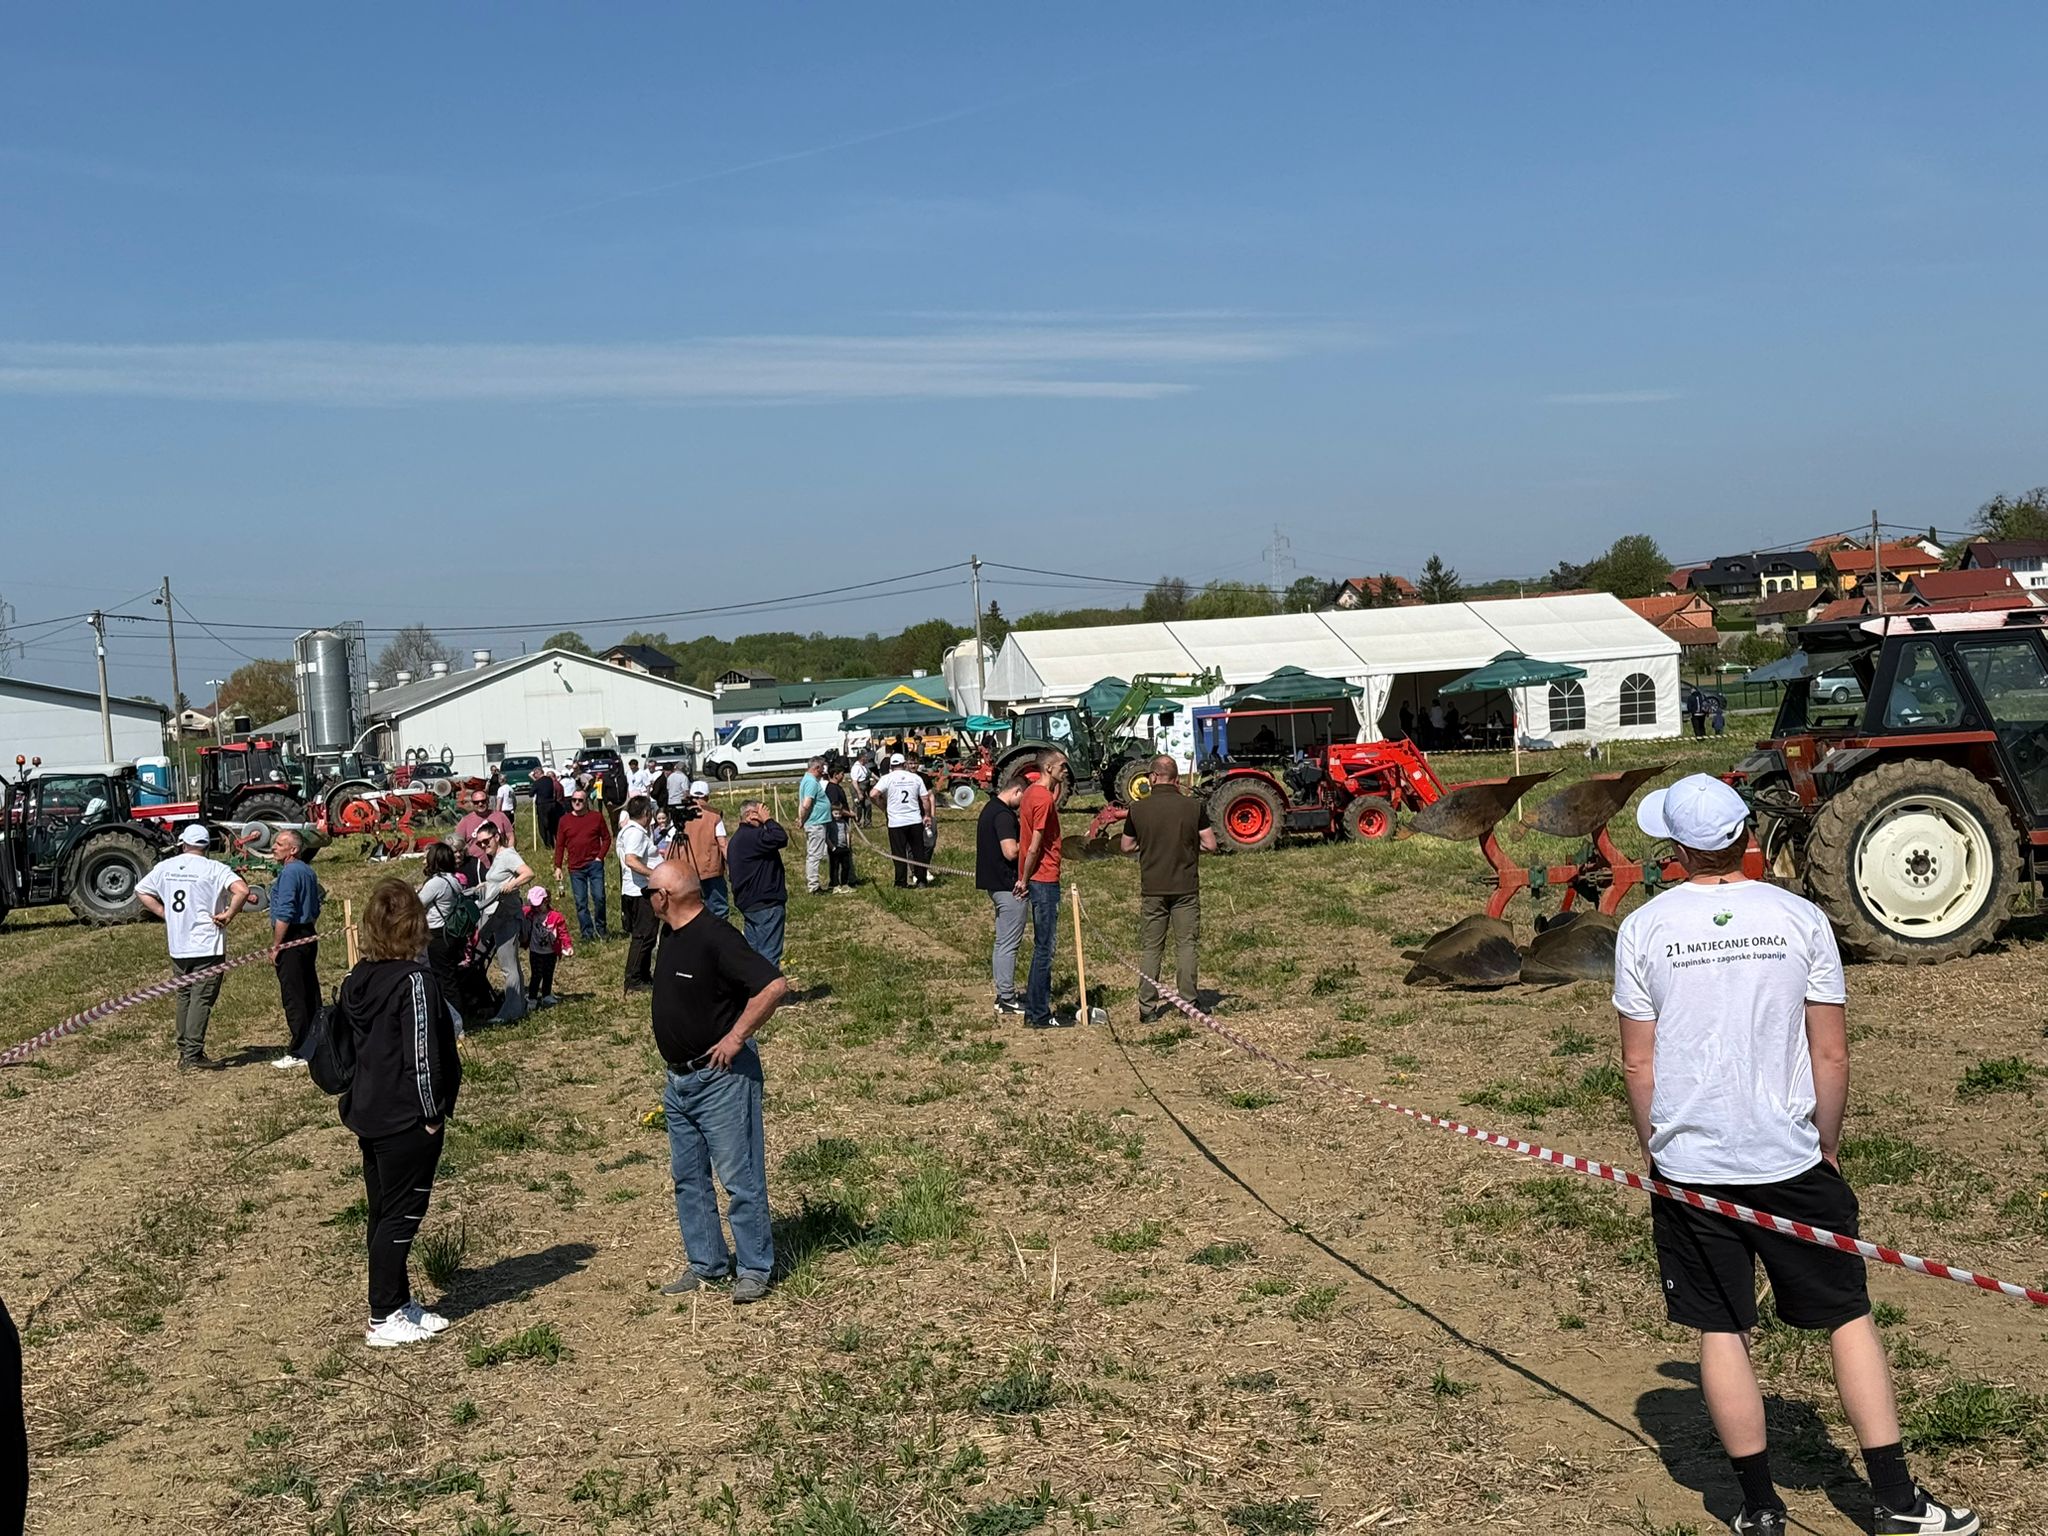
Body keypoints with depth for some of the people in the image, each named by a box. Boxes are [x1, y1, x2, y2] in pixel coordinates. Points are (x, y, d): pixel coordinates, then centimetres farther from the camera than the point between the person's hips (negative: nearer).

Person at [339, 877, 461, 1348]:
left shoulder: (357, 980, 6)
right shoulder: (414, 980, -18)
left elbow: (348, 1044, 13)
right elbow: (422, 1053, -20)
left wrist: (357, 1098, 20)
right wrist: (432, 1114, -12)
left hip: (369, 1114, 8)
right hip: (407, 1119, -8)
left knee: (384, 1213, 15)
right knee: (401, 1214, 0)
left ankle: (398, 1302, 26)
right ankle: (384, 1319, 4)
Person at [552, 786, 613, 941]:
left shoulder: (596, 817, 2)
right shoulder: (564, 821, 4)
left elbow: (606, 838, 6)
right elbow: (559, 845, 7)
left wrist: (600, 856, -5)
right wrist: (558, 867, 2)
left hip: (594, 864, -1)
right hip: (575, 868, 1)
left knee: (599, 897, -6)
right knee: (581, 902, 2)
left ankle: (600, 929, 12)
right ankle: (587, 933, 9)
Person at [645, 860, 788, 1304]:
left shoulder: (715, 938, -21)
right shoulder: (670, 935, 7)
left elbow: (775, 986, -27)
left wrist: (736, 1038, -22)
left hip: (721, 1078, -9)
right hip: (678, 1079, 10)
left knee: (740, 1177, -1)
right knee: (687, 1177, 14)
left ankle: (754, 1269, 8)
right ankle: (706, 1262, 25)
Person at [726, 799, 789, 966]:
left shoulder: (737, 839, 16)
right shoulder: (752, 836, -18)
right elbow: (781, 839, -29)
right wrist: (768, 820, -15)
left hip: (747, 902, 10)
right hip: (766, 904, -10)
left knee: (752, 952, 15)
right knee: (769, 954, -7)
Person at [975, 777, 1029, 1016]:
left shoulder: (990, 808, 13)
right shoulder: (1003, 815, -19)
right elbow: (1011, 851, -27)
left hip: (996, 884, 10)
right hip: (1009, 887, -10)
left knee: (1004, 942, 16)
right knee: (1009, 944, -4)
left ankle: (1003, 994, 22)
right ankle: (1007, 999, 1)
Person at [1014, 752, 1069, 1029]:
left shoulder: (1033, 793, 11)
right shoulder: (1044, 798, -18)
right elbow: (1034, 847, -18)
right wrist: (1025, 881, -11)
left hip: (1037, 880, 10)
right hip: (1044, 880, -10)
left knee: (1043, 946, 16)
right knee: (1045, 947, -3)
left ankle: (1034, 1010, 21)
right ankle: (1040, 1015, 2)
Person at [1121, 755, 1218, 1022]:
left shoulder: (1138, 808, -4)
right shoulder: (1193, 805, -6)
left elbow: (1127, 846, 7)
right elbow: (1210, 845, -2)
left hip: (1152, 888, 0)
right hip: (1186, 887, 0)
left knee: (1150, 948, 7)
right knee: (1186, 945, 8)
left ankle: (1147, 1008, 7)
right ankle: (1187, 1003, 9)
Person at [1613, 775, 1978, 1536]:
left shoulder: (1644, 929, -4)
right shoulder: (1800, 918, -4)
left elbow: (1638, 1061, 0)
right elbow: (1831, 1054, -2)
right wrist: (1828, 1145, 12)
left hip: (1690, 1162, 0)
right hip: (1789, 1160, 0)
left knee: (1721, 1333, 9)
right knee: (1849, 1317, 13)